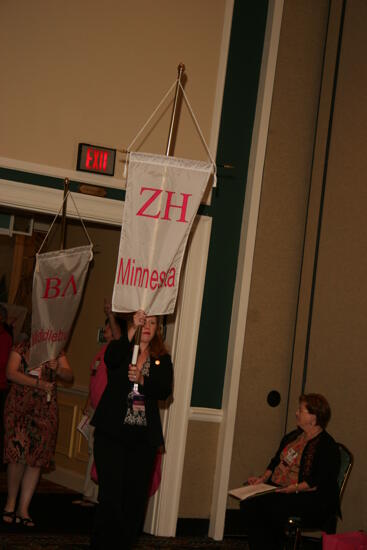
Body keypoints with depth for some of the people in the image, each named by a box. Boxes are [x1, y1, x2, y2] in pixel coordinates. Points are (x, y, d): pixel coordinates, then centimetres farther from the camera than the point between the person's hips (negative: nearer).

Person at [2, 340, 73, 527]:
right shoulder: (21, 349, 3)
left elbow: (69, 376, 5)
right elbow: (11, 373, -11)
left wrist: (57, 369, -16)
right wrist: (38, 383, -19)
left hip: (45, 411, 3)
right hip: (19, 408, -3)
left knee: (37, 459, 0)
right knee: (19, 455, -11)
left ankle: (23, 509, 7)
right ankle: (11, 502, 8)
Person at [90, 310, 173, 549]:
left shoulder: (162, 359, 10)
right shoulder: (121, 349, 4)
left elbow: (165, 391, -4)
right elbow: (111, 359, -20)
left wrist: (142, 379, -21)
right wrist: (132, 329, -29)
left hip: (144, 437, 3)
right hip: (112, 432, -2)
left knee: (136, 496, 4)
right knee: (111, 493, -6)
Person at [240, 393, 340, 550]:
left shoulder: (327, 447, -10)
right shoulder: (294, 436, 17)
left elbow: (321, 482, -19)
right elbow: (276, 461, 24)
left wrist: (295, 488, -26)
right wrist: (263, 478, 8)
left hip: (311, 498, -8)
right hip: (277, 488, 8)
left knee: (271, 507, -33)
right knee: (249, 503, -19)